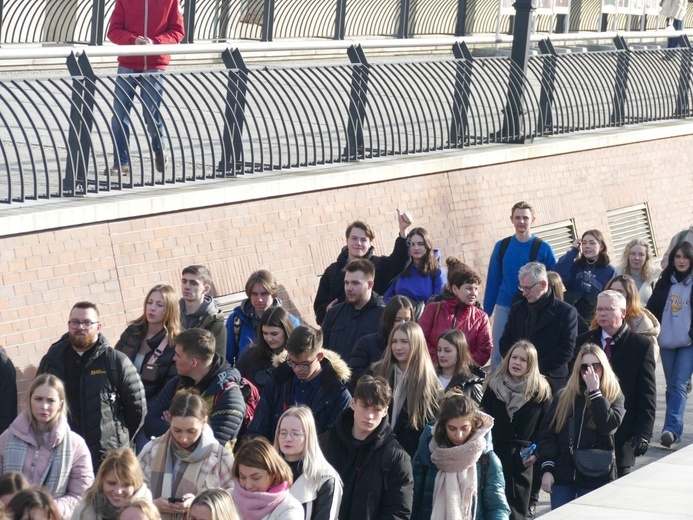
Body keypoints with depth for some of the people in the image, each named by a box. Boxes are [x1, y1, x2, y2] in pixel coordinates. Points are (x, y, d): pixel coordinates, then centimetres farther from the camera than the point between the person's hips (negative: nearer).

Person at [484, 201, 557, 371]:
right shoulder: (501, 247, 3)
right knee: (498, 352, 0)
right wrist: (486, 312, 4)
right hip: (504, 307, 1)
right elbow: (493, 281, 5)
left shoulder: (543, 248, -2)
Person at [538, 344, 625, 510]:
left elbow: (608, 425, -17)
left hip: (596, 476, -2)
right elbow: (547, 433, 4)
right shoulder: (563, 396, 6)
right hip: (562, 474, 2)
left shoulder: (614, 397, 2)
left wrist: (594, 391, -16)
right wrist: (547, 468, -6)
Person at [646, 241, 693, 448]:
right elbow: (652, 309, 11)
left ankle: (671, 428, -24)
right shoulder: (664, 283, 10)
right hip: (667, 342, 4)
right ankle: (674, 429, 14)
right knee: (671, 387, 8)